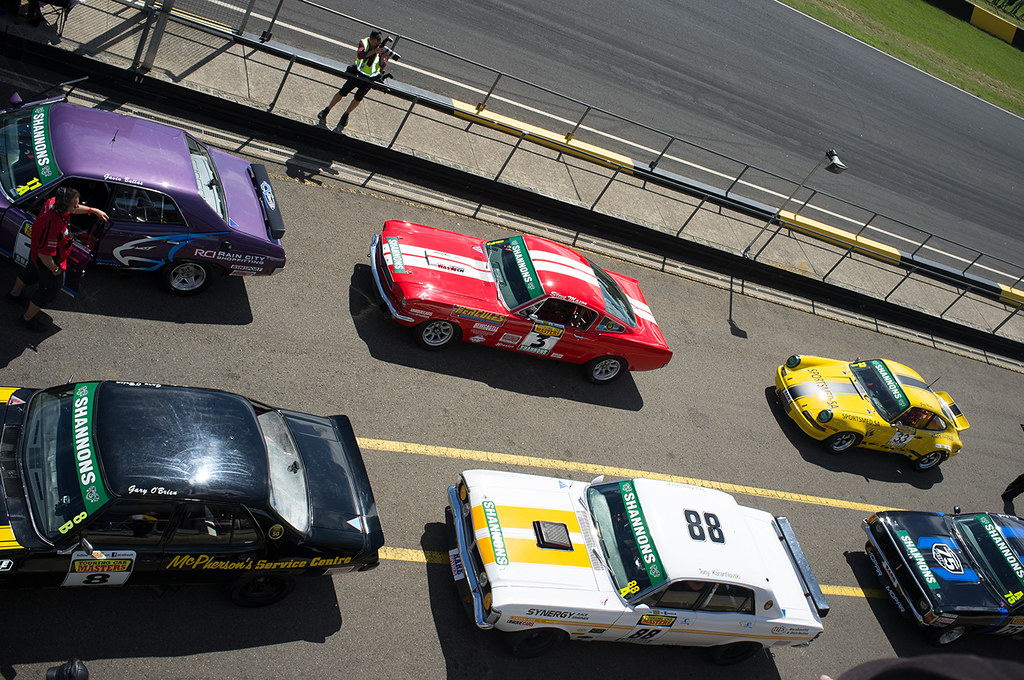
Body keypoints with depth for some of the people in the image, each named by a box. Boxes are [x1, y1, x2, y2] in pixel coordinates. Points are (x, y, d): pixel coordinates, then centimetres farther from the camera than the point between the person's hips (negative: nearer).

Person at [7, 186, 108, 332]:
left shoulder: (53, 202, -19)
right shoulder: (53, 225, -46)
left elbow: (74, 209, 6)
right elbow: (44, 254, -37)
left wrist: (94, 211, 10)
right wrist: (54, 269, -21)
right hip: (46, 261, -9)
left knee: (30, 273, 36)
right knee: (50, 289, 15)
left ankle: (14, 294, 66)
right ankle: (27, 318, 35)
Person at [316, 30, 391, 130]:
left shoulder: (382, 48, -14)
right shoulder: (364, 42, -15)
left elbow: (382, 65, -22)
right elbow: (360, 55, -33)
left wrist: (383, 58, -44)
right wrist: (375, 51, -41)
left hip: (370, 79, 1)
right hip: (357, 73, 0)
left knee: (358, 98, 2)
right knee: (342, 93, -1)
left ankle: (345, 115, 28)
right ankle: (326, 111, 17)